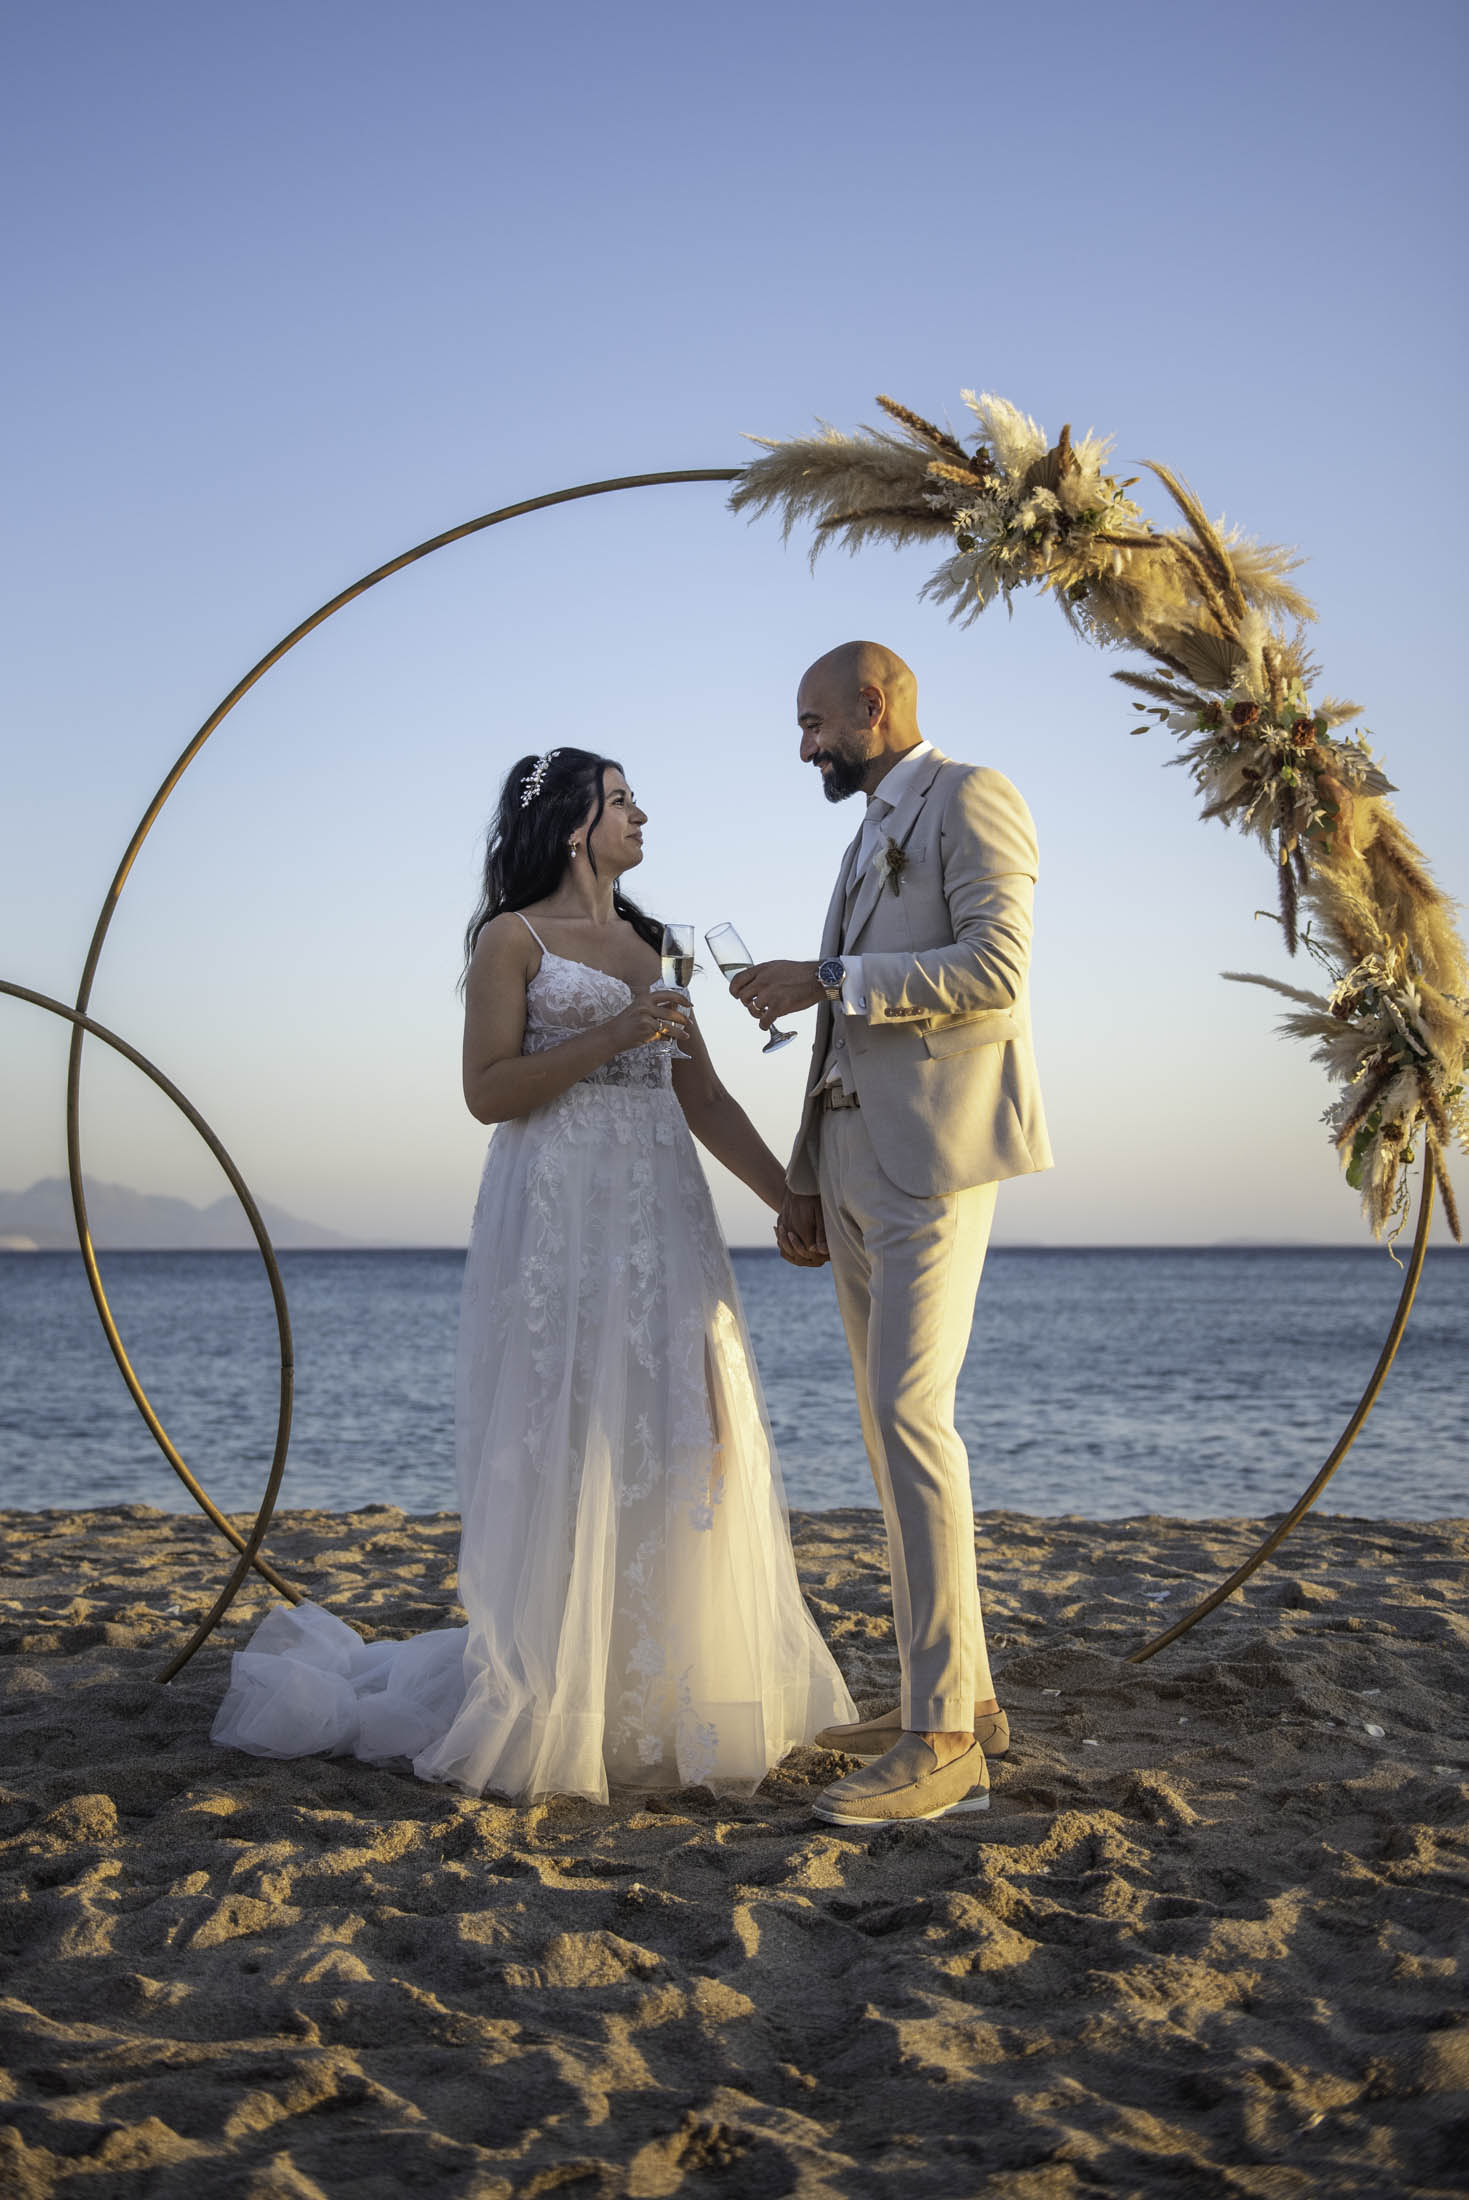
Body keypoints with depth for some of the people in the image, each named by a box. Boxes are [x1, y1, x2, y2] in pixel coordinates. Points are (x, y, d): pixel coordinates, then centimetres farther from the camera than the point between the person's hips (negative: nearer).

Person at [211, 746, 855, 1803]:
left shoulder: (648, 945, 19)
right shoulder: (514, 938, 1)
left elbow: (704, 1097, 15)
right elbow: (487, 1091, -8)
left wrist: (794, 1197, 8)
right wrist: (609, 1039, -16)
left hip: (662, 1218, 7)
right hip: (561, 1215, -6)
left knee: (674, 1449, 5)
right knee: (566, 1458, -6)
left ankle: (659, 1699, 15)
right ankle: (543, 1709, 5)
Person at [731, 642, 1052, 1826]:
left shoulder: (971, 797, -3)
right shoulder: (872, 840, 25)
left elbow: (994, 970, -17)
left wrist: (823, 980, -15)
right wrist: (806, 1182, 19)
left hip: (935, 1150, -10)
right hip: (855, 1158, 10)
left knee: (910, 1413, -17)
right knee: (895, 1420, 8)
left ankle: (945, 1740, -16)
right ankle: (958, 1690, 15)